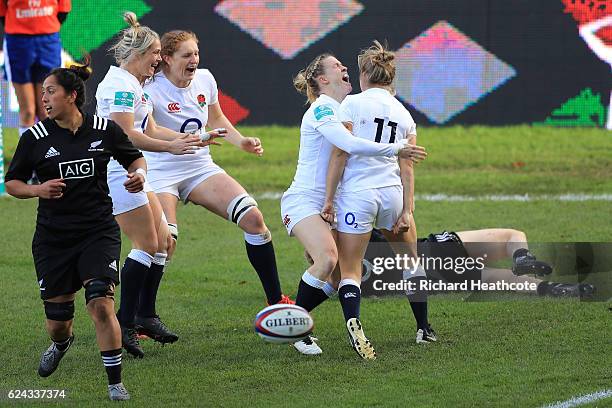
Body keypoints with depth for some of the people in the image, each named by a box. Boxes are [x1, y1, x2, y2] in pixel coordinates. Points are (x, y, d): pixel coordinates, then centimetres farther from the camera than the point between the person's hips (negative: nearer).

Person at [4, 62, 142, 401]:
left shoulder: (105, 130, -2)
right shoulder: (35, 138, -4)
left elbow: (134, 157, 15)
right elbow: (12, 183, 4)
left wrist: (138, 174, -7)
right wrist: (38, 190, -16)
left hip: (99, 232, -1)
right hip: (53, 238, 1)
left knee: (101, 303, -19)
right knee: (57, 319, 7)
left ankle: (116, 384, -8)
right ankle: (61, 344, 47)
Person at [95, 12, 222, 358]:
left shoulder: (134, 84, 18)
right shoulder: (121, 85, -15)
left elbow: (150, 130, 22)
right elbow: (126, 135, -22)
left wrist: (193, 140, 17)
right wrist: (171, 147, -20)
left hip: (132, 172, 11)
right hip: (117, 172, -11)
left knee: (163, 241, 10)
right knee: (148, 245, -10)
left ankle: (146, 316, 17)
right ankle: (125, 325, -7)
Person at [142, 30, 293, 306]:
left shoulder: (204, 79, 2)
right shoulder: (152, 88, -17)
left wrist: (242, 142, 7)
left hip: (201, 168, 5)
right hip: (161, 172, -5)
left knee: (253, 218, -10)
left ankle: (276, 300, 0)